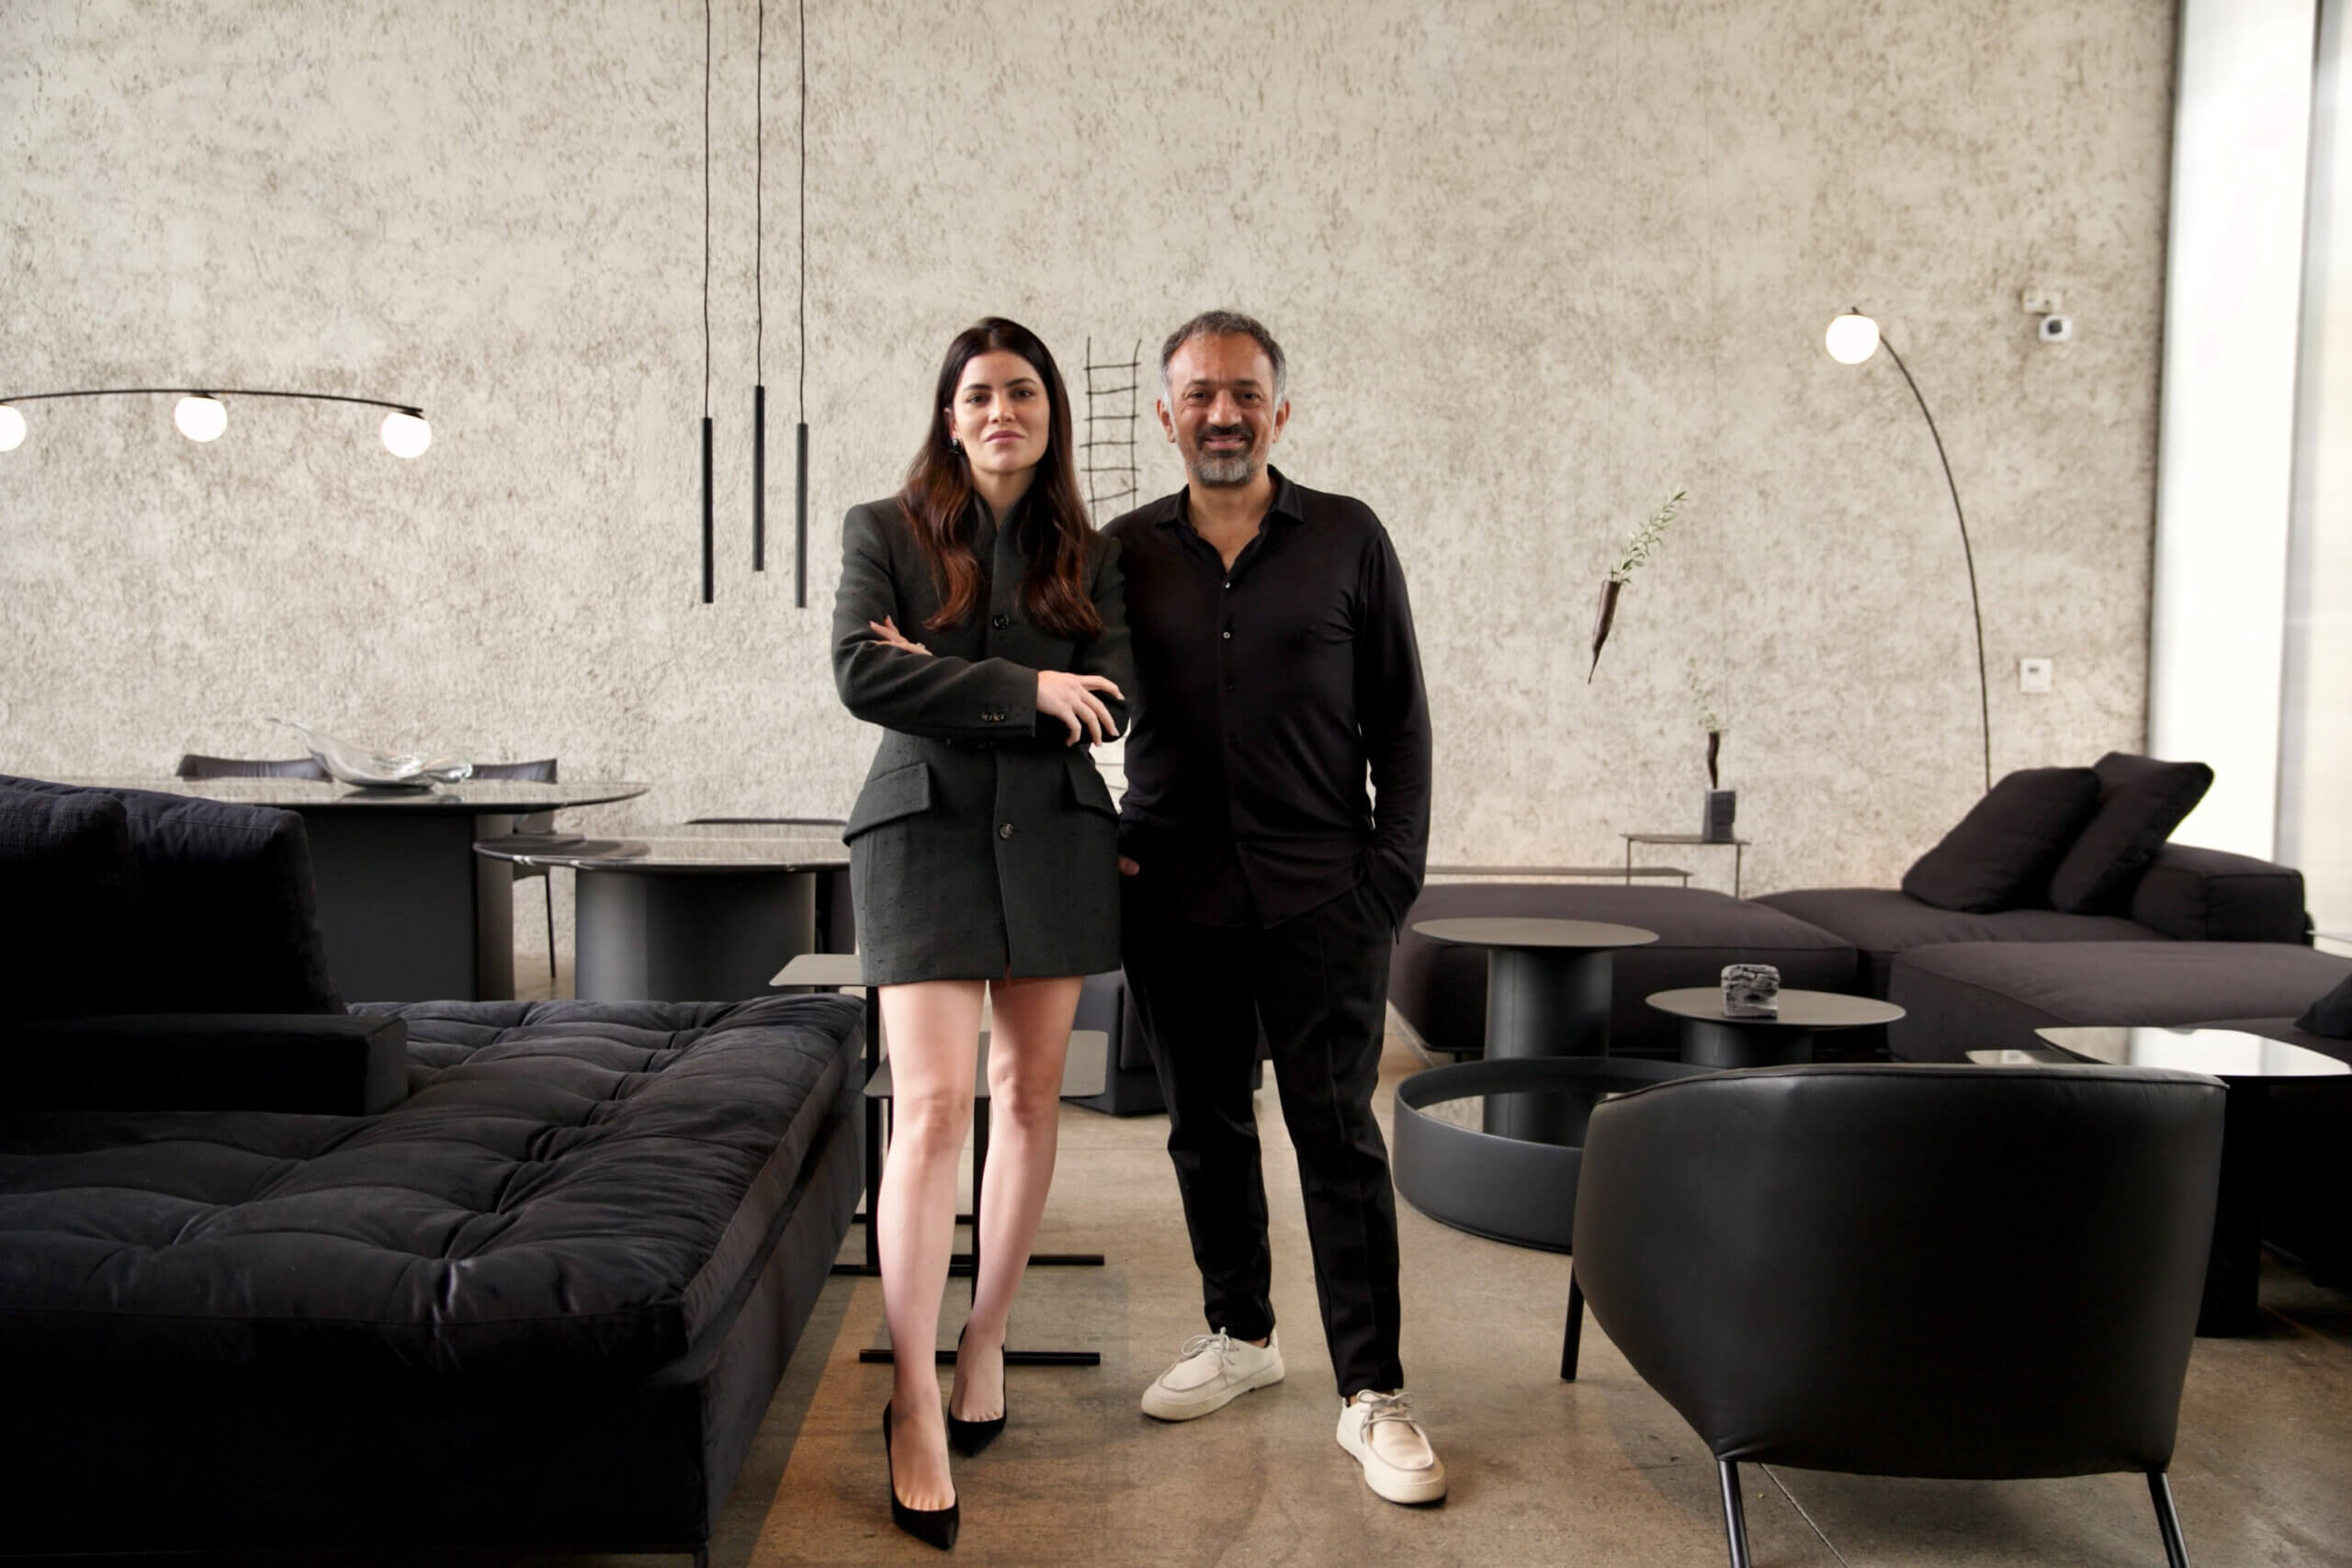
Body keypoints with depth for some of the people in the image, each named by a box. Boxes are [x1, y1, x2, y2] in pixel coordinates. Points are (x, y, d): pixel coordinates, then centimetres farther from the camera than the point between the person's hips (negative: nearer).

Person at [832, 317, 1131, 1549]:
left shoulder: (1089, 555, 10)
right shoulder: (883, 532, 4)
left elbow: (1109, 703, -3)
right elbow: (862, 673, -12)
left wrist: (944, 679, -10)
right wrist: (1025, 690, -13)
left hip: (1052, 837, 3)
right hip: (924, 833, -3)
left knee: (1029, 1094, 7)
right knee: (931, 1107, -10)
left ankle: (985, 1345, 23)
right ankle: (914, 1402, -3)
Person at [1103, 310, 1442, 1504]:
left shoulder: (1348, 540, 3)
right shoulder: (1125, 552, 7)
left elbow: (1400, 718, 5)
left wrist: (1395, 864, -2)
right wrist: (1095, 845, 3)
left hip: (1320, 896, -2)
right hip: (1173, 897, 2)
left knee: (1338, 1135, -1)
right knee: (1206, 1127, 12)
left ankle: (1371, 1394, 8)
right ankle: (1240, 1335, 31)